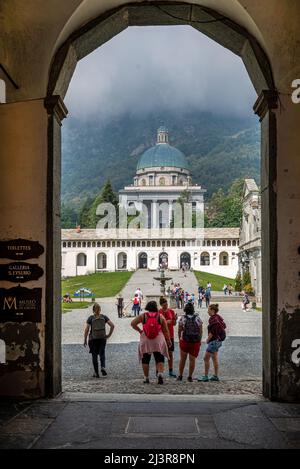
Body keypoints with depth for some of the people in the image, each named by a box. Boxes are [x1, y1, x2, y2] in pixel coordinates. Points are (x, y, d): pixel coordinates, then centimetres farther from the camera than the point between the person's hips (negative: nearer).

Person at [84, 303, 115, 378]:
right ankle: (103, 367, -13)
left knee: (94, 355, 8)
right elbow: (112, 325, -7)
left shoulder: (90, 318, -3)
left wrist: (85, 340, -2)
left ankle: (96, 373, 8)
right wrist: (109, 334, 1)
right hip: (102, 338, 1)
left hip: (93, 339, -1)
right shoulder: (104, 317, 2)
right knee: (102, 353, 12)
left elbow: (87, 329, -8)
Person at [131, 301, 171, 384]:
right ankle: (160, 374, -15)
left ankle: (146, 378, 14)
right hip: (158, 341, -1)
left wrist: (139, 330, 6)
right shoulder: (161, 317, 0)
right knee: (160, 359, 6)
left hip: (145, 341, 1)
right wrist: (168, 340, 14)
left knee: (145, 359, 11)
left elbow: (133, 323, -5)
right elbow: (166, 330, 2)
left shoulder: (143, 316, 0)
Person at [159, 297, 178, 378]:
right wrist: (166, 322, -19)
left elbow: (174, 324, 9)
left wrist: (175, 319, -11)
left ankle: (170, 371, 12)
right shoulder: (158, 312, -6)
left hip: (170, 335, 4)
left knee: (170, 353, 6)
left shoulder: (171, 311, 4)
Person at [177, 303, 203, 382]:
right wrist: (200, 340, 12)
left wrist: (179, 339, 12)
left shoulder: (182, 318, -6)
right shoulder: (198, 318, -2)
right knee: (192, 359, 7)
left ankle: (180, 376, 20)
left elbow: (179, 331, -2)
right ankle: (190, 377, 9)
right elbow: (201, 331, 1)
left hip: (184, 341, 0)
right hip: (196, 342, 0)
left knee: (183, 359, 13)